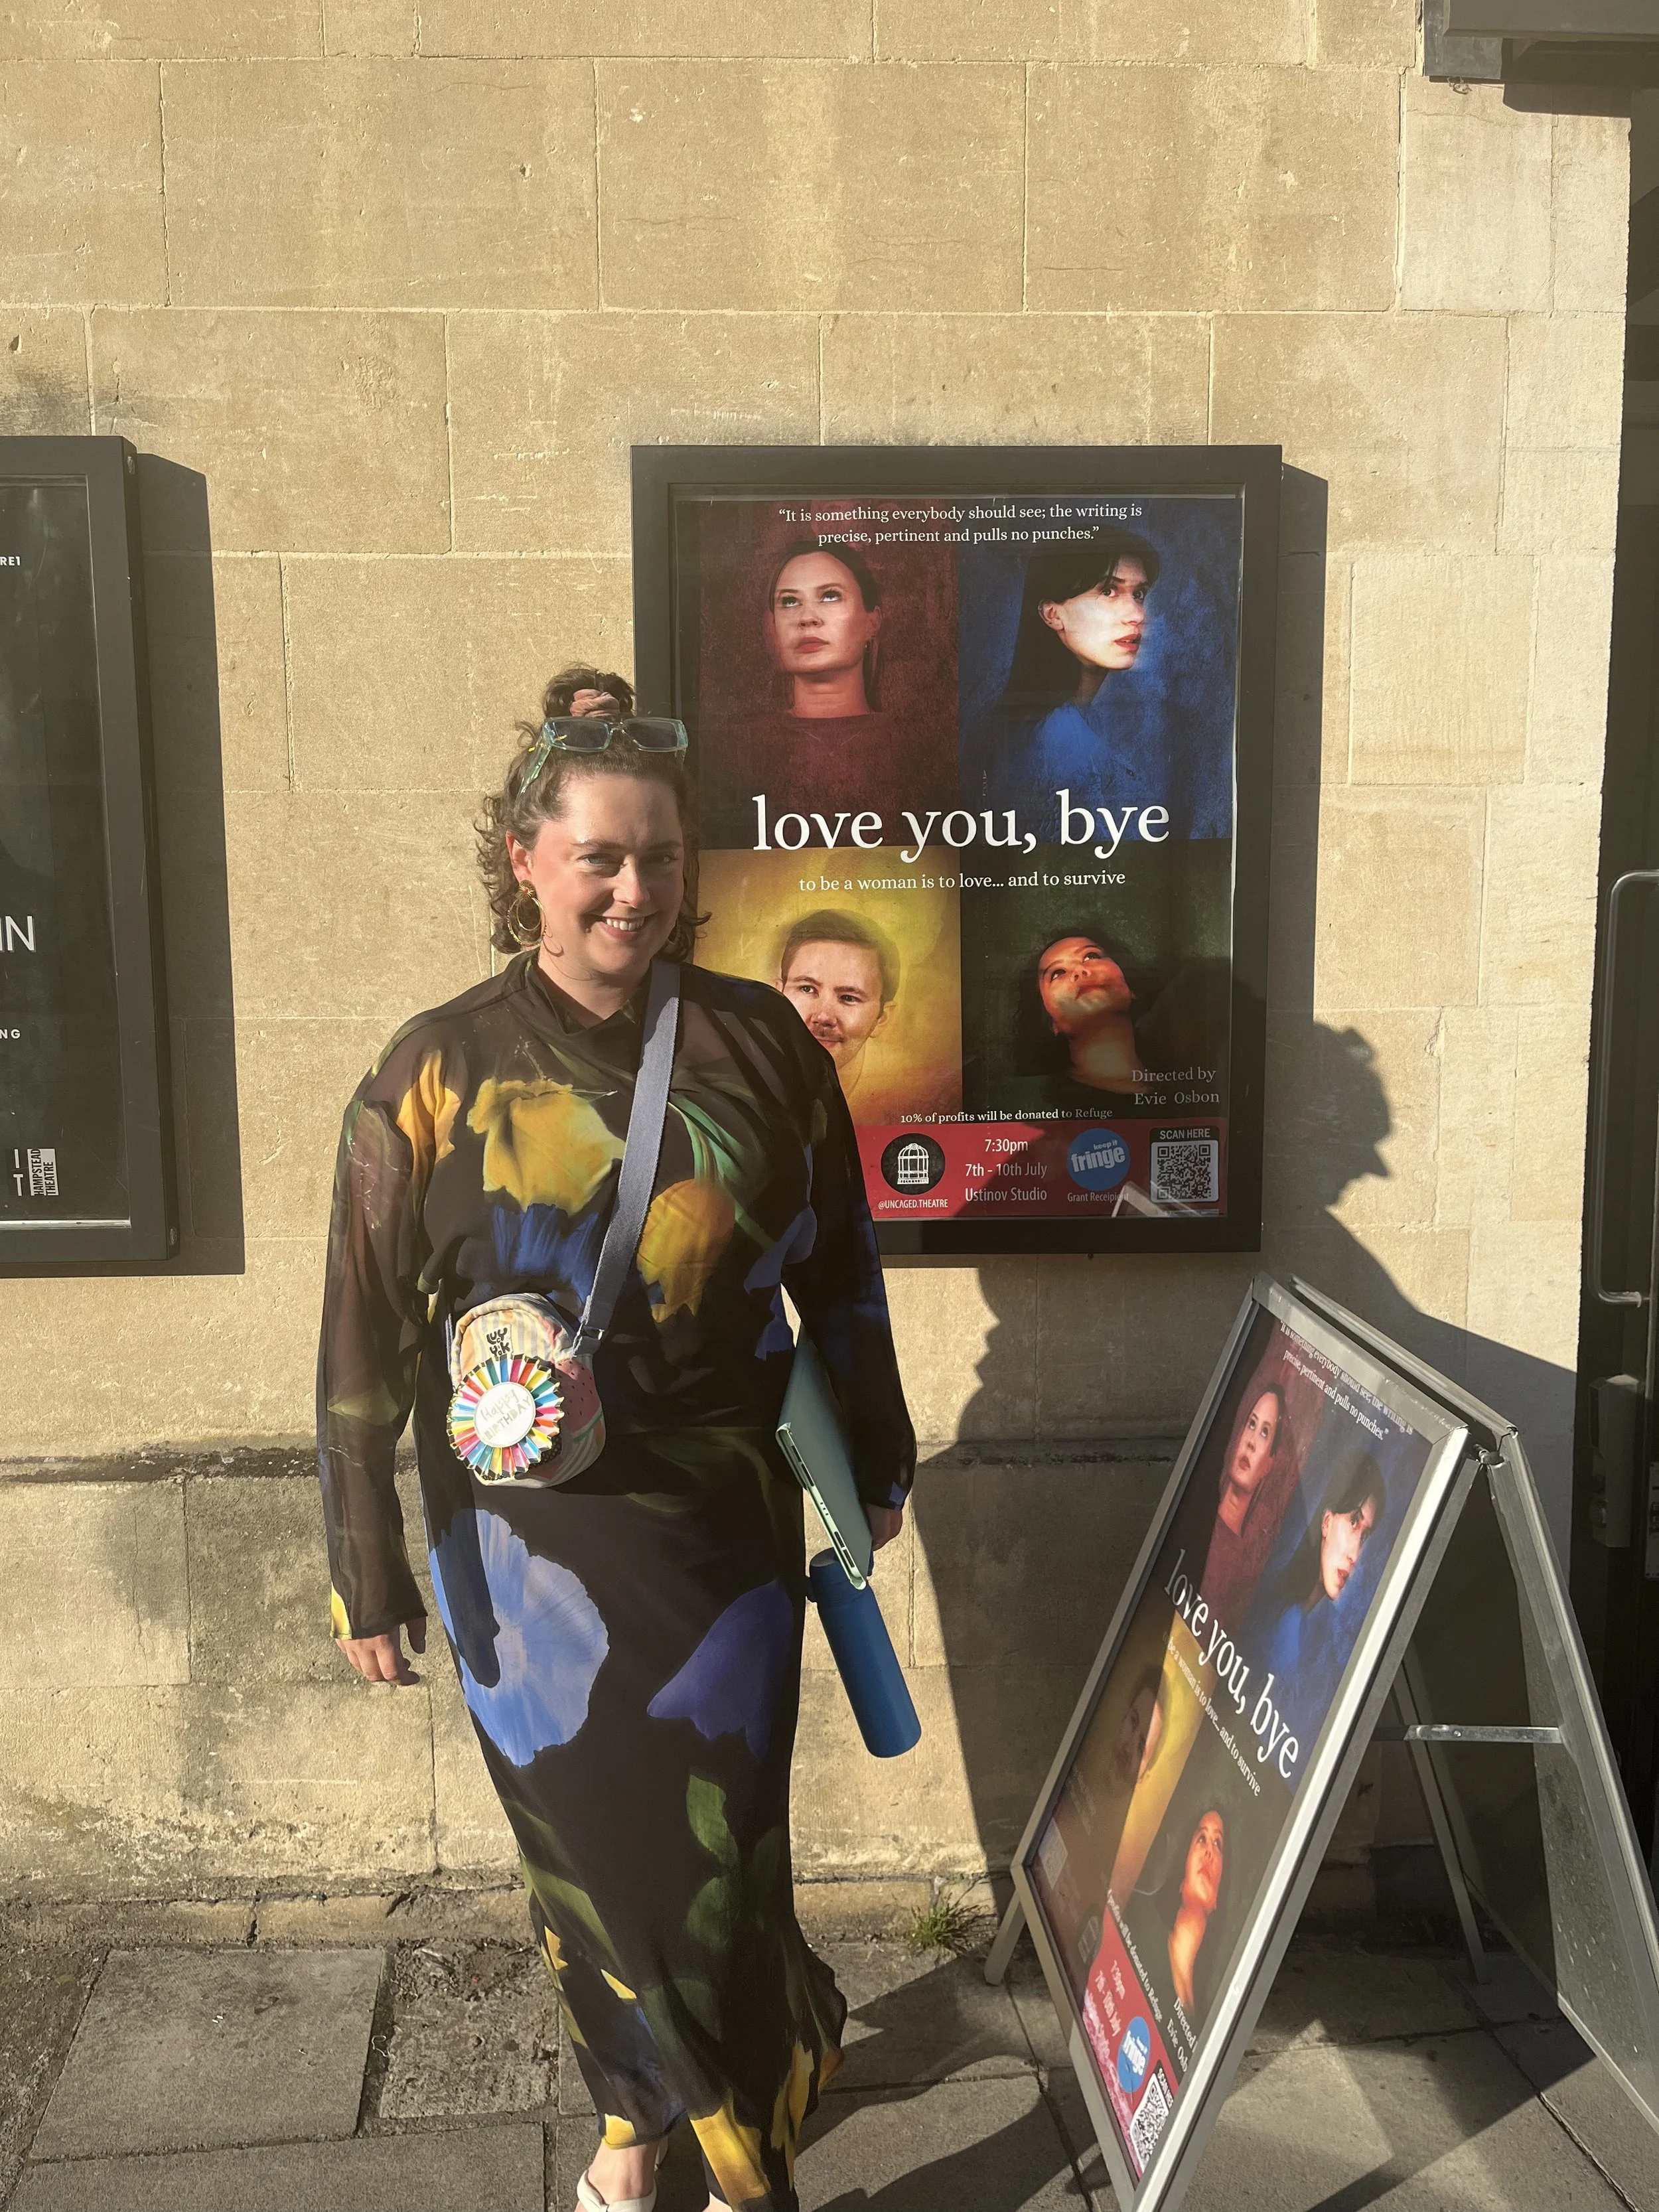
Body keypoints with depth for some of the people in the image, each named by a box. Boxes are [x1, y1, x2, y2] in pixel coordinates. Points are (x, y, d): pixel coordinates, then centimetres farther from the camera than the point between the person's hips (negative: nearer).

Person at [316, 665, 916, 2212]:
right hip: (532, 1543, 0)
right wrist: (370, 1575, -4)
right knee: (583, 1850, 14)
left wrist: (875, 1460, 12)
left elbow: (840, 1269, 7)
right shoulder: (438, 1074, -8)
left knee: (714, 1855, 8)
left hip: (724, 1519, 1)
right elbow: (367, 1340, -5)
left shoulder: (759, 1044, -3)